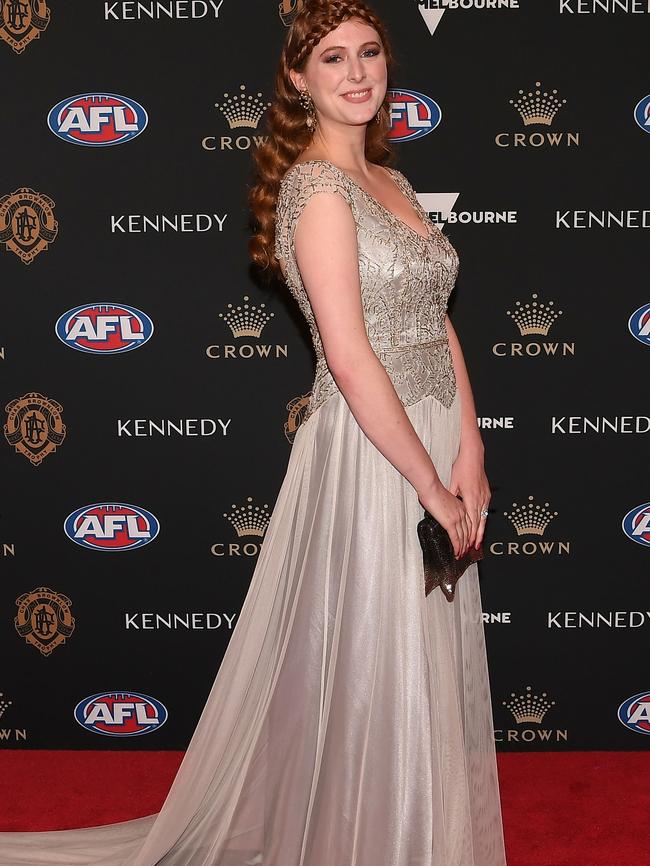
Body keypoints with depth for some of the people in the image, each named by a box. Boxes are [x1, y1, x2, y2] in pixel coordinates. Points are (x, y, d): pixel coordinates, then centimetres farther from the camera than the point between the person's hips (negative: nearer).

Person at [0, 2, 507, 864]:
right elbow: (350, 358, -21)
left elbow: (440, 325, 9)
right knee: (372, 672, 5)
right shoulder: (318, 189, -15)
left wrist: (469, 452, -2)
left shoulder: (391, 182, 12)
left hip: (428, 444, 8)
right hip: (368, 456, -8)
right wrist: (433, 486, -17)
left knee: (427, 679, 19)